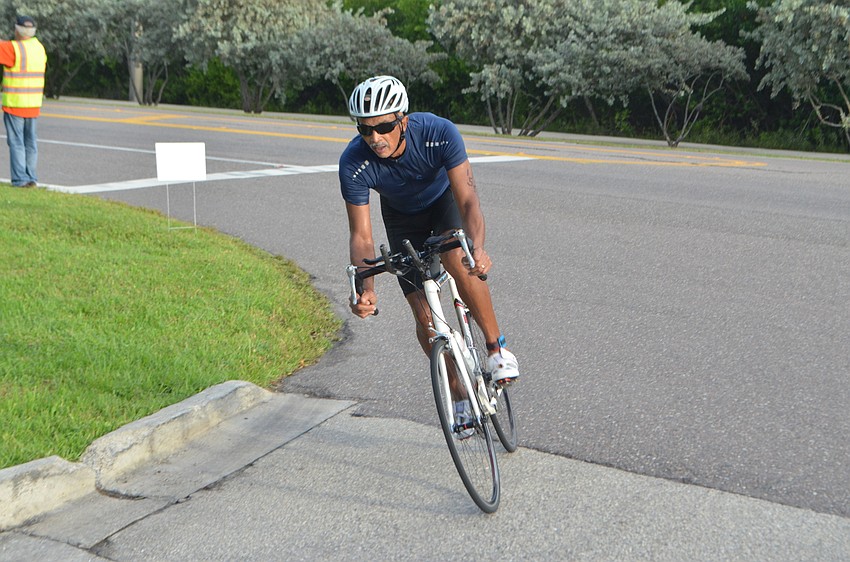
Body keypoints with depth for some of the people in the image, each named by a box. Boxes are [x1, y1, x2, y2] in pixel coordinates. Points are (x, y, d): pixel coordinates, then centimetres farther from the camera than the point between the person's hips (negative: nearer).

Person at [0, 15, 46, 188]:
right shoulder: (39, 47, 6)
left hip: (14, 103, -6)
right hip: (34, 104, 6)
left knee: (16, 142, -2)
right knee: (30, 142, 11)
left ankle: (20, 179, -5)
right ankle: (31, 178, 11)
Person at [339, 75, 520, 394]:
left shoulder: (440, 133, -37)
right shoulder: (353, 164, -33)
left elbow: (468, 200, -39)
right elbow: (361, 236, -28)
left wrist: (477, 247, -58)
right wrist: (366, 289, -45)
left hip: (444, 197, -1)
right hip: (402, 216, 1)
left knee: (457, 260, -34)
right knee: (425, 316, -7)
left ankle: (496, 346, -13)